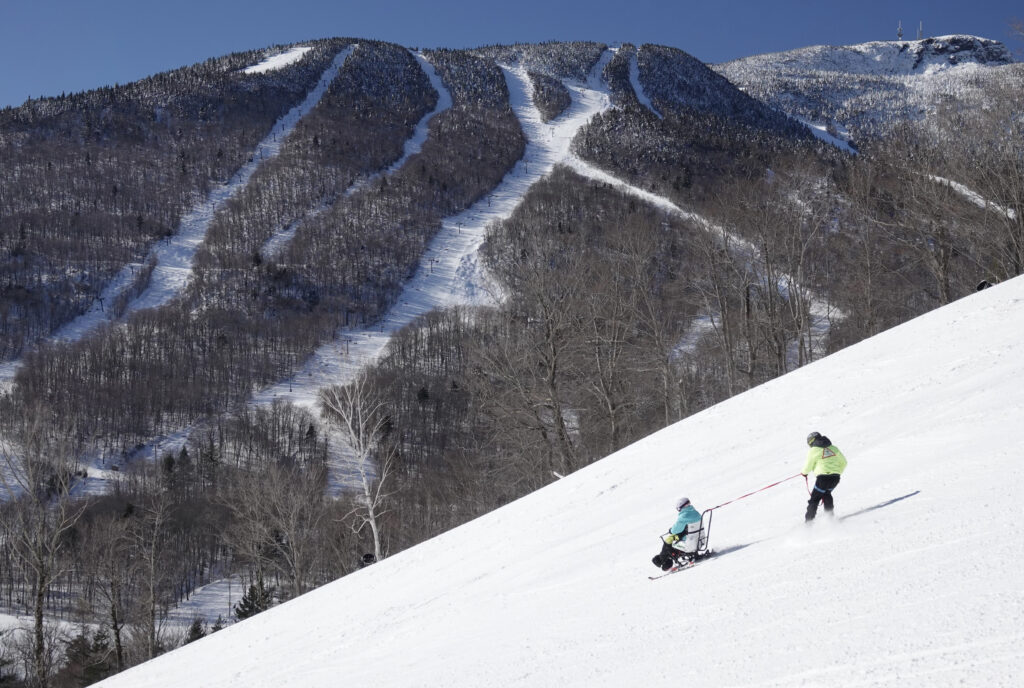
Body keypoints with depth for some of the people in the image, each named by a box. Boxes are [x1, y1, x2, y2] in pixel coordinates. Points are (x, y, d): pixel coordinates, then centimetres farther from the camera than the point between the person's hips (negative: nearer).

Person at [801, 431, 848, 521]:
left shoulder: (813, 451, -3)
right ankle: (829, 515, 26)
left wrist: (804, 472, 25)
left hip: (823, 478, -5)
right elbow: (843, 462, 17)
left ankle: (809, 520, 1)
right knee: (827, 494, 29)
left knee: (814, 499, 5)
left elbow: (808, 466, 4)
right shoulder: (833, 448, 12)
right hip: (835, 478, 5)